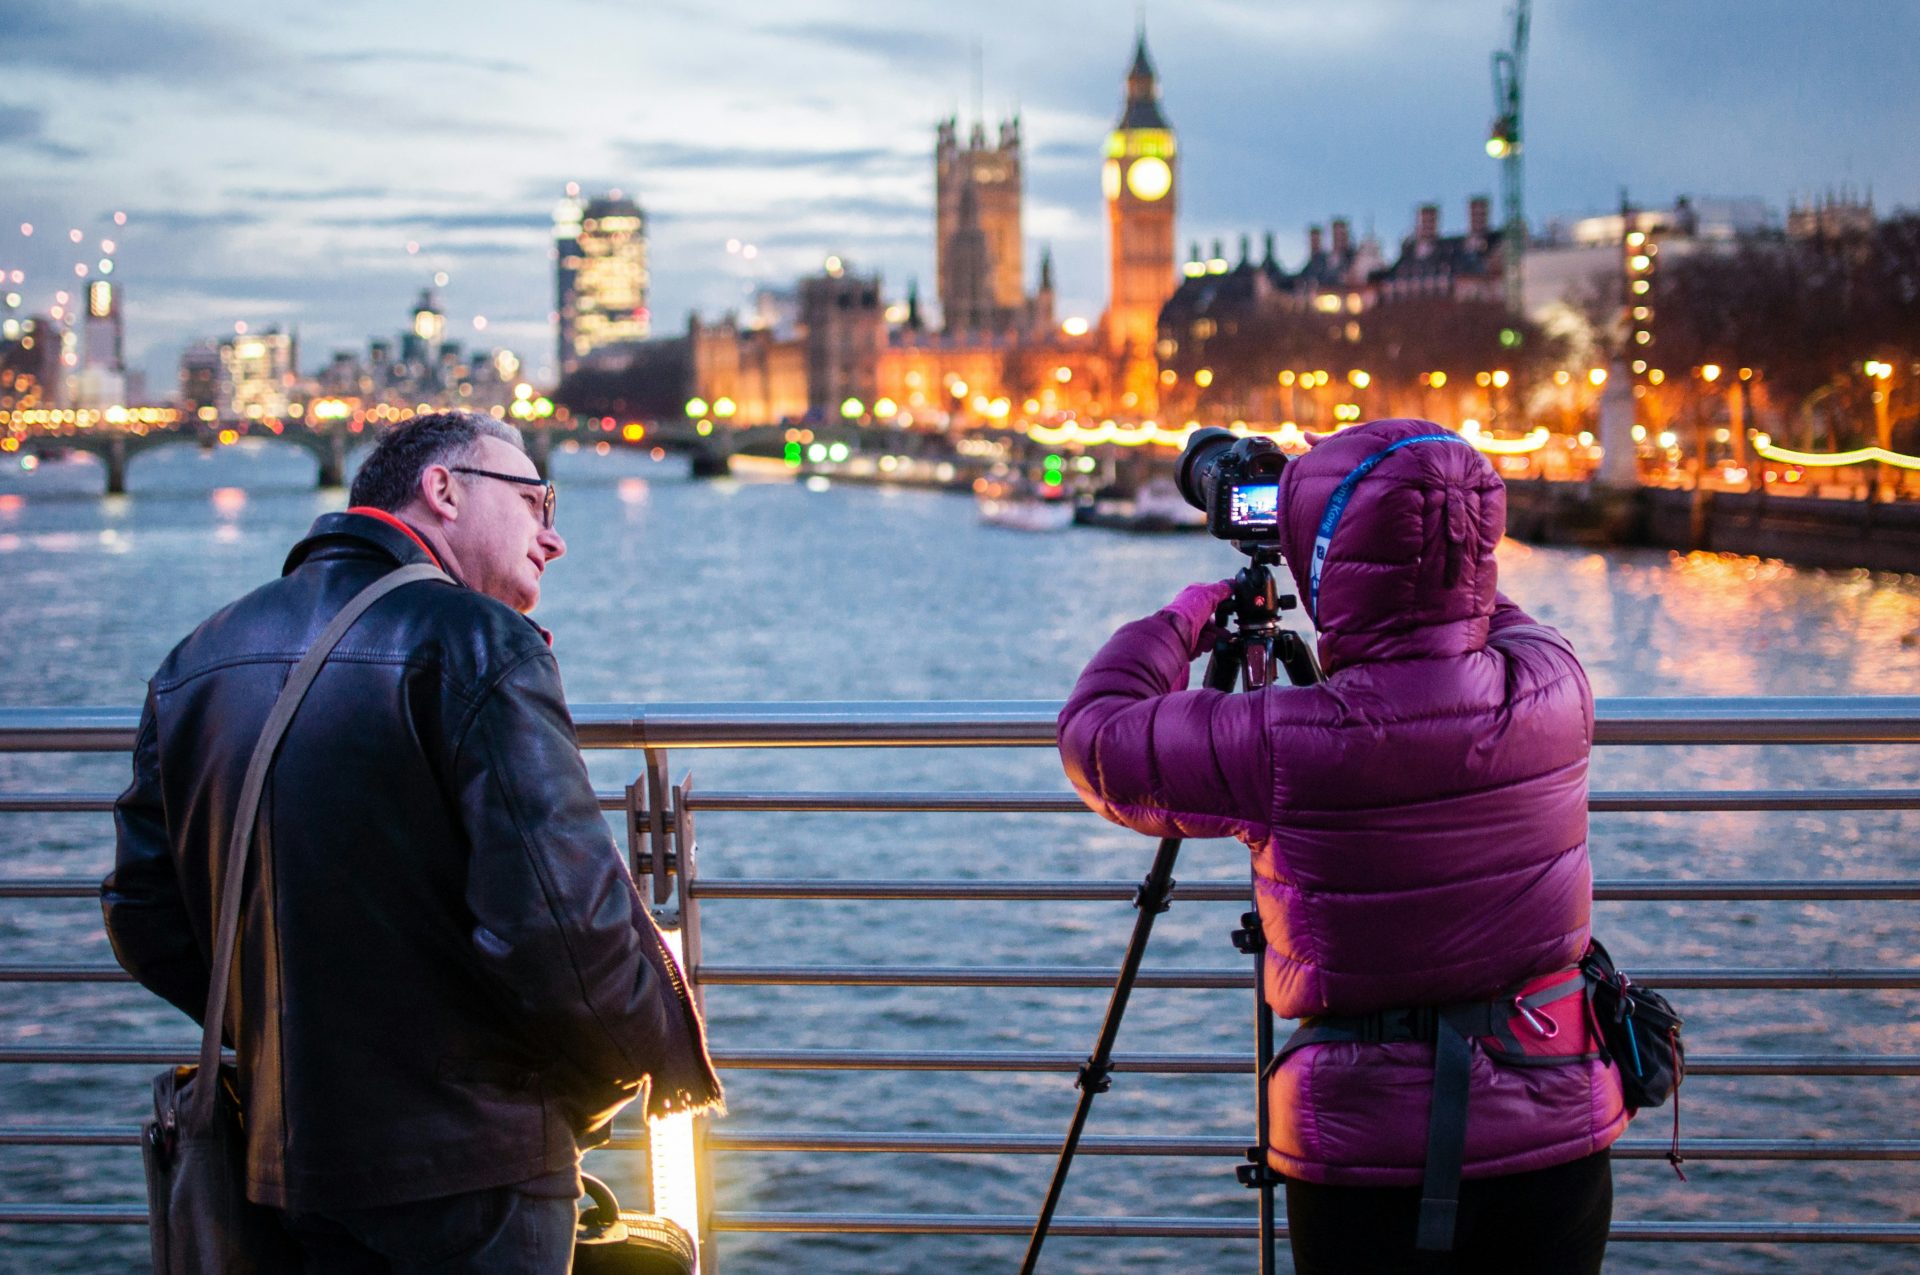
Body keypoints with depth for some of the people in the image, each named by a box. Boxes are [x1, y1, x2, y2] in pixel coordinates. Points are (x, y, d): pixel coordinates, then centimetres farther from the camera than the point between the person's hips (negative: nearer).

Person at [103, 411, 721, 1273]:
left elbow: (146, 918, 11)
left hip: (286, 1164, 7)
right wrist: (667, 1057, -5)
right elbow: (561, 917, -23)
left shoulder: (197, 660, 10)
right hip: (466, 1177, -7)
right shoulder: (474, 642, -14)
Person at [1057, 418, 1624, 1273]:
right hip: (1560, 1130, 4)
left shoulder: (1286, 749, -20)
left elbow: (1095, 738, -3)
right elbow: (1490, 619, 19)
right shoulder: (1555, 688, -8)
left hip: (1370, 1150, -4)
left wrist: (1186, 619, 12)